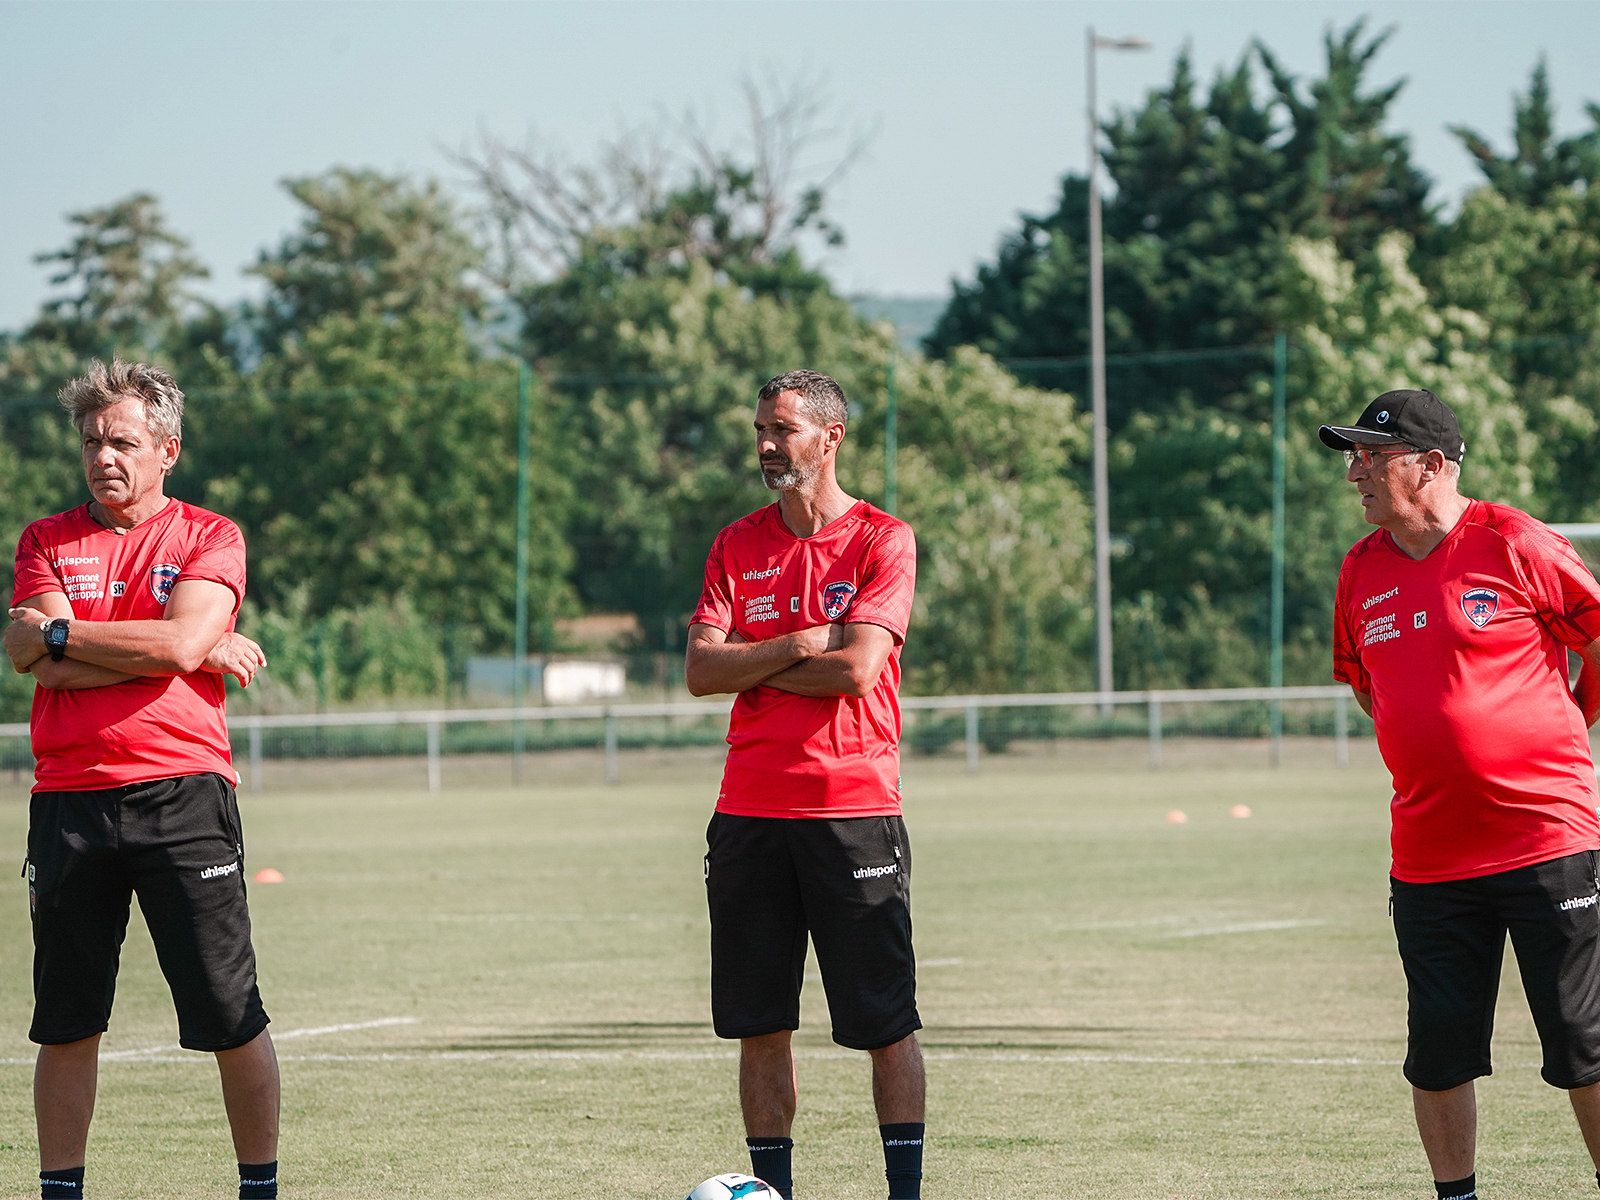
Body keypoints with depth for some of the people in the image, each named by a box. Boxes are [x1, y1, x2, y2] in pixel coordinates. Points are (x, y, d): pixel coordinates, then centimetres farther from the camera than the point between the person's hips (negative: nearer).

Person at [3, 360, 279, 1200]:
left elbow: (179, 642, -11)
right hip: (68, 797, 2)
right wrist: (198, 651, -6)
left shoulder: (208, 538, 6)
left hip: (181, 791, -2)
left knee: (232, 1020, -3)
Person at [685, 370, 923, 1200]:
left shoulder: (882, 541, -1)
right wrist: (795, 648, -11)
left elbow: (855, 670, -12)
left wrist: (752, 665, -3)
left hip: (855, 810, -4)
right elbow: (700, 671, 2)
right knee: (759, 1026, 4)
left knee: (886, 1024, -2)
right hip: (750, 812, 4)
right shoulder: (738, 546, 11)